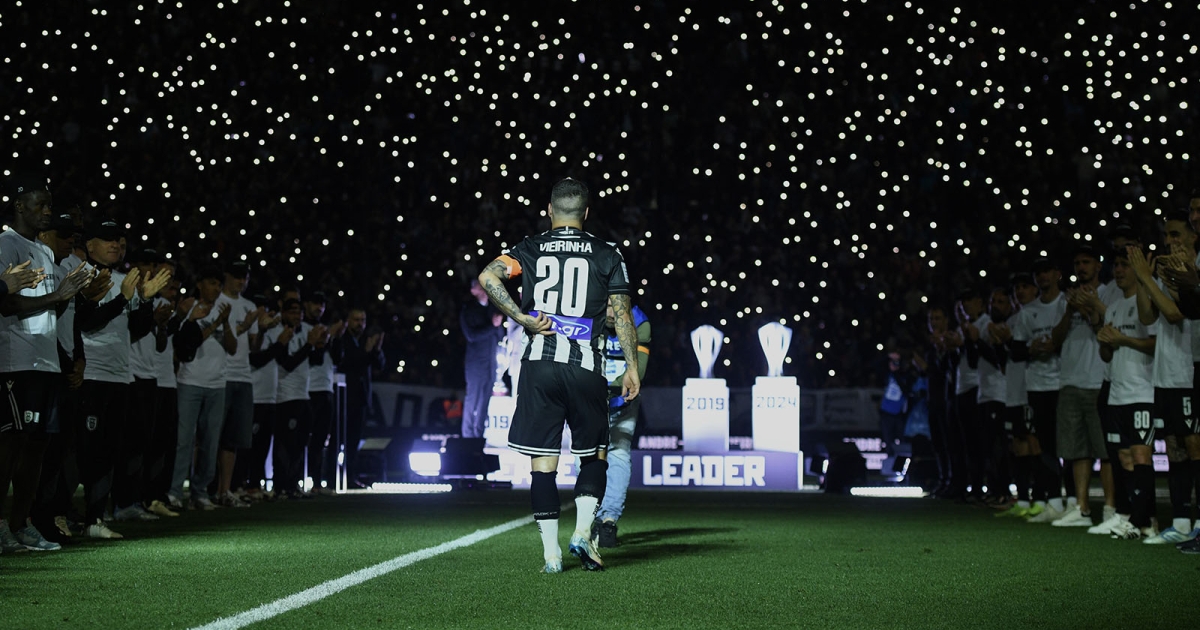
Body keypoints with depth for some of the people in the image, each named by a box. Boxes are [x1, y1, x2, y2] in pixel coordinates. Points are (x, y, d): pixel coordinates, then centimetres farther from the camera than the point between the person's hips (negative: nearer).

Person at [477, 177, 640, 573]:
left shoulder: (529, 249, 9)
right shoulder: (606, 255, 7)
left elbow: (488, 277, -9)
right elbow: (621, 314, 3)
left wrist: (522, 318, -5)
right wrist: (632, 367, 7)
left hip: (539, 366, 1)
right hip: (586, 368, 0)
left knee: (543, 462, 4)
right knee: (594, 454, 16)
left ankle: (551, 554, 3)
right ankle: (583, 532, 1)